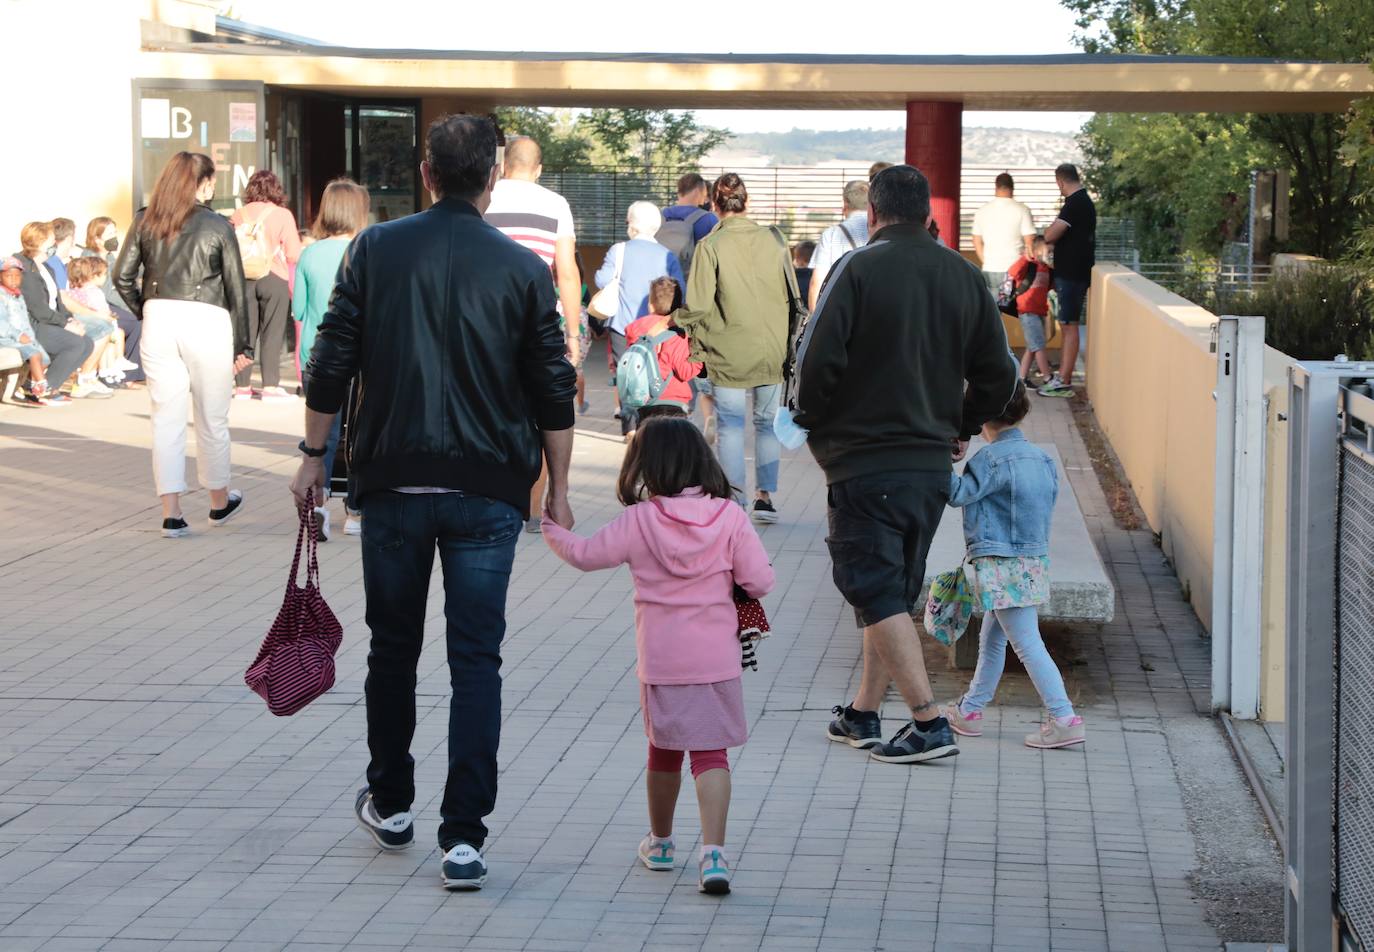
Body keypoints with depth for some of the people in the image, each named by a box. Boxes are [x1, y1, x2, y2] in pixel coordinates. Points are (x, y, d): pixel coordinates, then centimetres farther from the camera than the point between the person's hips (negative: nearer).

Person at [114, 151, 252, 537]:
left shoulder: (145, 221, 6)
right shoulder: (217, 227, -1)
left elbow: (122, 277, 3)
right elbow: (235, 288, 0)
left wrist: (144, 312, 15)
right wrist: (242, 345, 6)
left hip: (159, 320, 3)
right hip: (206, 321, -3)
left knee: (166, 418, 6)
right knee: (212, 418, 11)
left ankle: (171, 513, 4)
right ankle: (220, 502, 26)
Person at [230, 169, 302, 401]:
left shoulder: (237, 215, 4)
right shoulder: (282, 215, -5)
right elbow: (294, 254, -7)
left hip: (243, 278, 3)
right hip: (274, 278, -3)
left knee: (244, 332, 8)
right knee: (272, 333, 2)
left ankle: (242, 386, 9)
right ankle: (270, 386, -1)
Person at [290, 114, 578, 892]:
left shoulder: (376, 250, 0)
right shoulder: (524, 269, -1)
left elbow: (331, 365, -1)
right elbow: (554, 395, 0)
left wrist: (315, 455, 10)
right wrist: (558, 490, 8)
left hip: (393, 481, 1)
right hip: (488, 491, -1)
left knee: (393, 647, 17)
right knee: (476, 660, 2)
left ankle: (391, 805, 30)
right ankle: (464, 835, -4)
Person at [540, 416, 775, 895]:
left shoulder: (639, 521, -8)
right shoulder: (730, 517, -8)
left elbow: (586, 554, 3)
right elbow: (759, 581, -8)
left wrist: (552, 531, 21)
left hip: (660, 660, 1)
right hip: (717, 658, -1)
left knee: (664, 748, 17)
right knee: (711, 752, 1)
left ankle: (660, 842, 34)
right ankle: (713, 851, -13)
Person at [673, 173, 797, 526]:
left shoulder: (711, 246, -10)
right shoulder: (773, 240, 0)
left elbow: (697, 305, -12)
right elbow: (793, 295, 8)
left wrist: (676, 321, 7)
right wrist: (790, 343, 21)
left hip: (729, 352, -3)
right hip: (773, 351, 3)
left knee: (731, 424, 5)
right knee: (767, 423, 13)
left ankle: (734, 499, 2)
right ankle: (765, 497, 12)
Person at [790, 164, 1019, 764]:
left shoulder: (858, 269, -11)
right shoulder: (965, 276, 7)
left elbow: (818, 358, -16)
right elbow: (998, 372, 9)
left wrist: (808, 414, 2)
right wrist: (963, 426, 24)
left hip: (864, 462, -6)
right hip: (932, 463, 6)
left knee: (876, 594, -3)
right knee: (895, 592, 16)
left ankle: (929, 724, -10)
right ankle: (863, 714, 24)